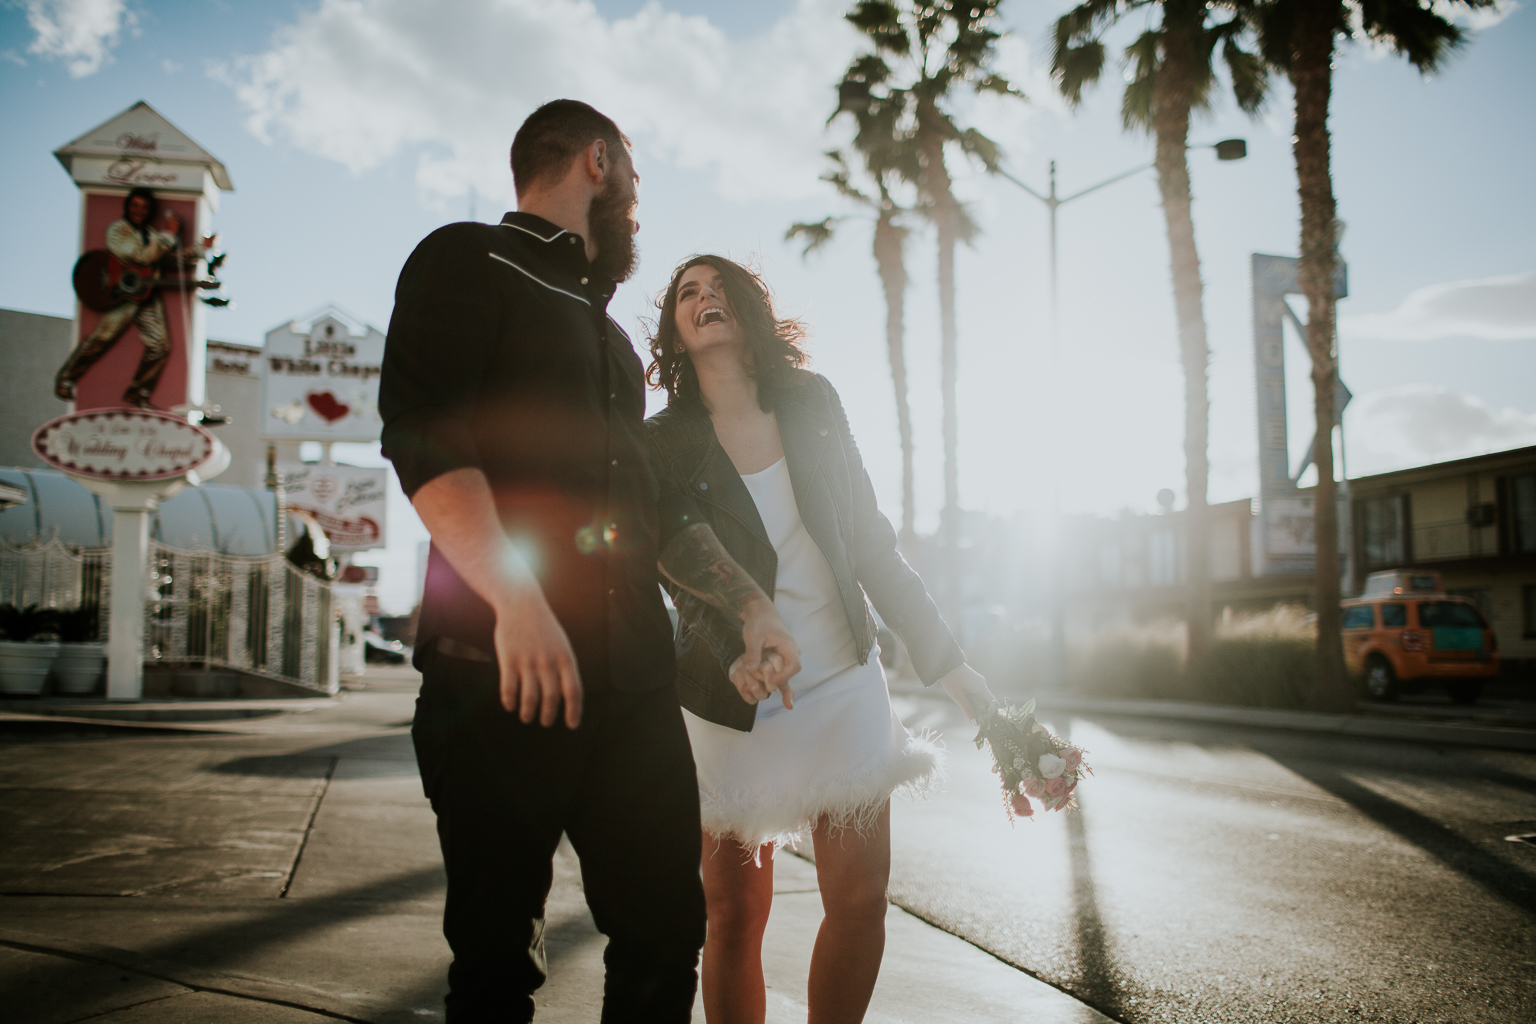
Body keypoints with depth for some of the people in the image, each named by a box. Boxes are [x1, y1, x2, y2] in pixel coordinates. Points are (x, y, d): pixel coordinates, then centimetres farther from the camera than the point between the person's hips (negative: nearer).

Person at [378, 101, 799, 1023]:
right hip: (502, 667, -7)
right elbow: (420, 428, -13)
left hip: (631, 675, 7)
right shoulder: (471, 260, 3)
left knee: (668, 925, 6)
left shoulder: (606, 329, 28)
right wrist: (516, 597, -25)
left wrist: (750, 604, 18)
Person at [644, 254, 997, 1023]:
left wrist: (948, 665, 3)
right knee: (736, 917, 1)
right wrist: (735, 653, -24)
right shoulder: (663, 445, -1)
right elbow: (683, 581, -3)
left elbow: (870, 543, 7)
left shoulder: (813, 406, 5)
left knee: (860, 900, -1)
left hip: (845, 688, 2)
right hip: (735, 708, -2)